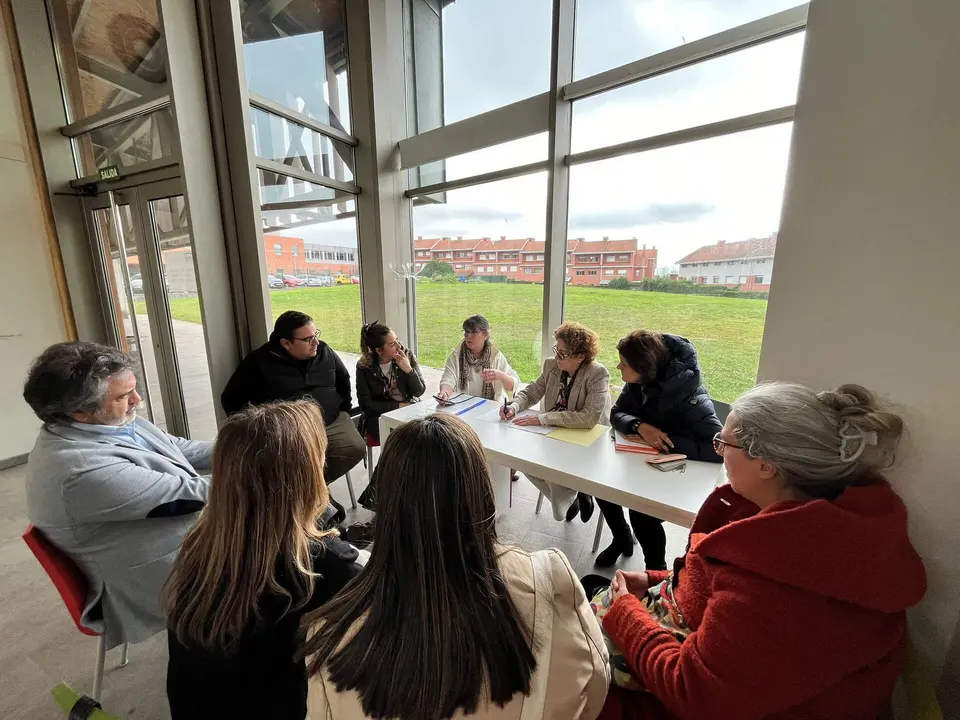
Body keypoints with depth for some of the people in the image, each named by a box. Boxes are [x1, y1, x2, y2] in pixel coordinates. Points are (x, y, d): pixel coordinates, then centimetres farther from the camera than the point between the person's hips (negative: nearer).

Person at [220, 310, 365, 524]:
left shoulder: (324, 351, 5)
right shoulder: (258, 362, -5)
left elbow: (344, 379, 21)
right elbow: (230, 400, 4)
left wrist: (344, 407, 14)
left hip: (331, 422, 3)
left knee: (356, 448, -20)